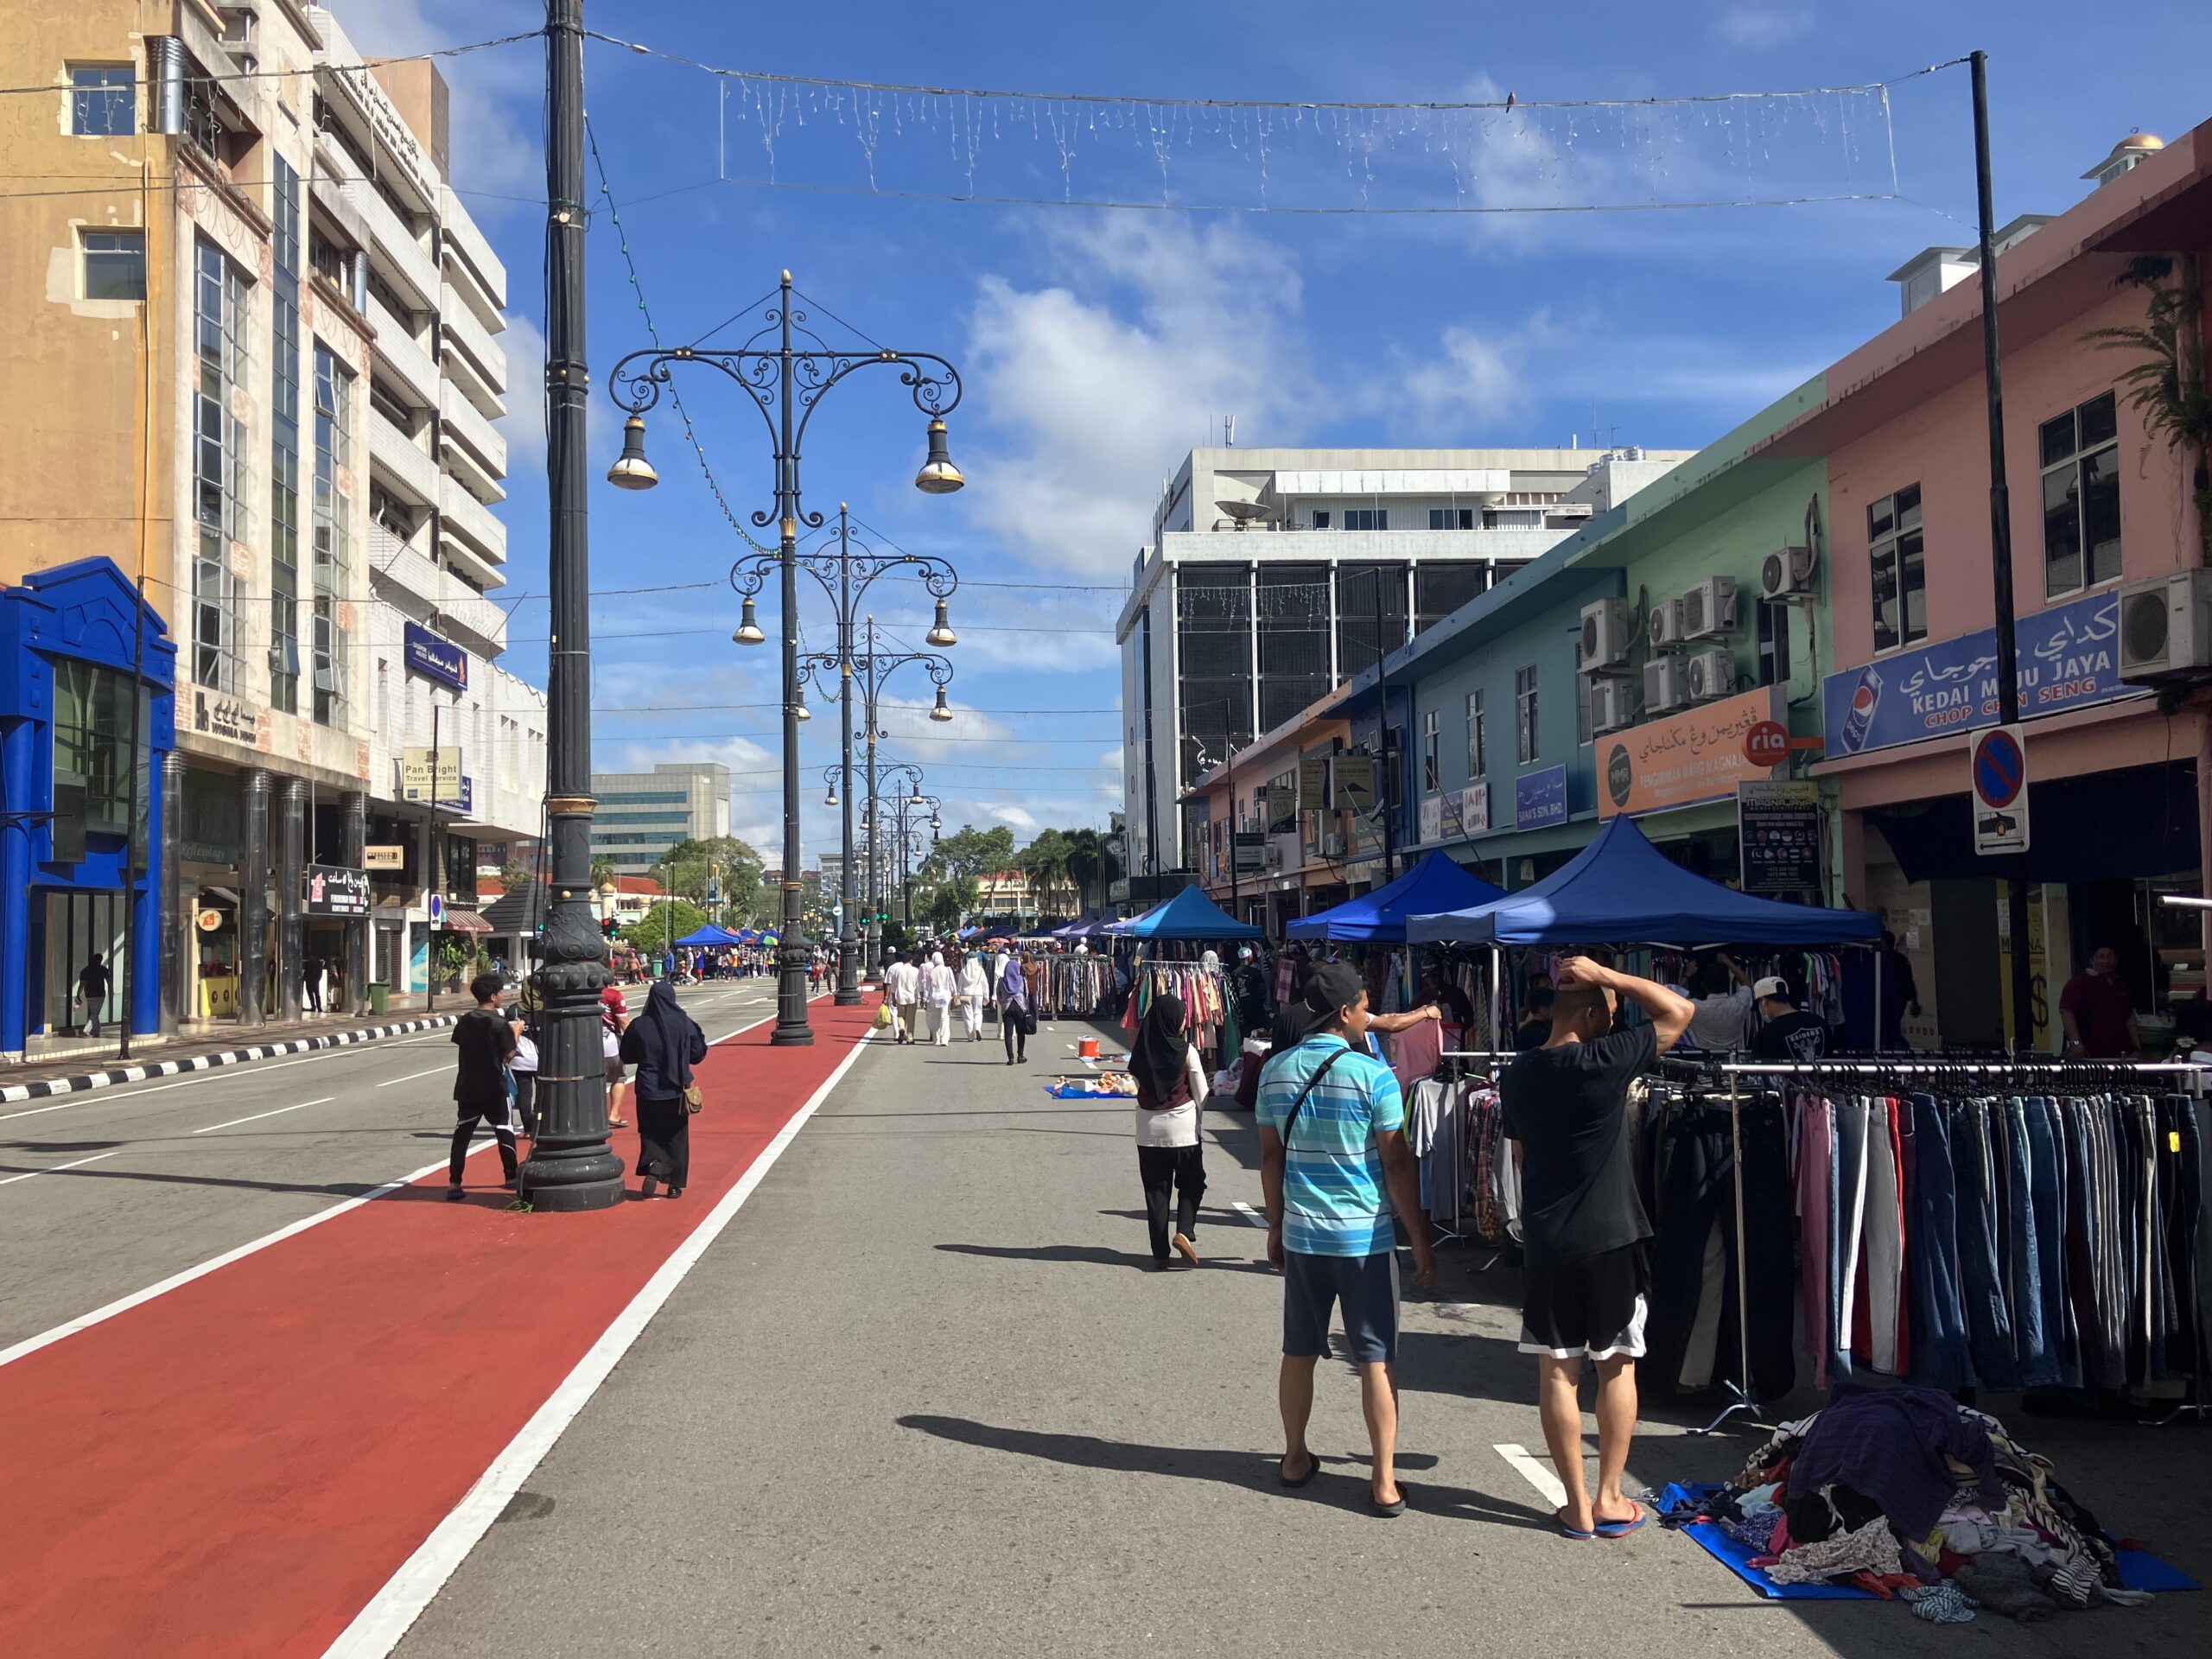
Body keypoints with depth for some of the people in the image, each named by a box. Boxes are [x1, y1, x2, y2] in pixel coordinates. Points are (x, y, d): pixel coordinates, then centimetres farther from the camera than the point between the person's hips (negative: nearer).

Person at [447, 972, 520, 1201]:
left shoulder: (464, 1021, 2)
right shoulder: (499, 1023, -13)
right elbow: (509, 1054, -11)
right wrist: (516, 1032, 4)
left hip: (467, 1088, 4)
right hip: (493, 1088, -4)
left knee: (462, 1133, 4)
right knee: (504, 1131, 12)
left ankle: (454, 1183, -5)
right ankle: (511, 1177, 20)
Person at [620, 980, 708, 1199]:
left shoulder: (638, 1025, -7)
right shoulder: (684, 1023, -9)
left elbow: (627, 1056, 4)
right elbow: (698, 1054, -1)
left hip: (648, 1091, 0)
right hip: (676, 1091, 0)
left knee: (650, 1134, 14)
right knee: (676, 1137, 10)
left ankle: (651, 1165, -13)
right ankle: (675, 1185, 12)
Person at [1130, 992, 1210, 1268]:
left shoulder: (1142, 1051, -3)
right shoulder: (1186, 1051, -12)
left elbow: (1138, 1084, 4)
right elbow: (1202, 1096, -6)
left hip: (1149, 1130, 3)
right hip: (1183, 1129, -3)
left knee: (1155, 1189, 10)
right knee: (1191, 1183, 16)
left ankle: (1160, 1252, 11)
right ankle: (1184, 1231, -5)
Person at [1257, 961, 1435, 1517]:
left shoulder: (1276, 1071, 1)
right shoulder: (1372, 1074, -13)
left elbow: (1271, 1157, 8)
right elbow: (1398, 1164, -11)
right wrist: (1421, 1241, -4)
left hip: (1301, 1235, 4)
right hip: (1366, 1237, -4)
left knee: (1299, 1351, 16)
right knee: (1376, 1359, 3)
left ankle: (1295, 1458, 29)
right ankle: (1384, 1481, 6)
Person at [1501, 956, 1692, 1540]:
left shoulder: (1517, 1074, 2)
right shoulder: (1605, 1060, -15)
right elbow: (1680, 1011, -7)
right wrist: (1606, 976, -6)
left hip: (1543, 1244, 4)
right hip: (1610, 1239, -4)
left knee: (1557, 1372, 7)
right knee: (1616, 1367, 11)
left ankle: (1578, 1506, 13)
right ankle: (1610, 1499, 17)